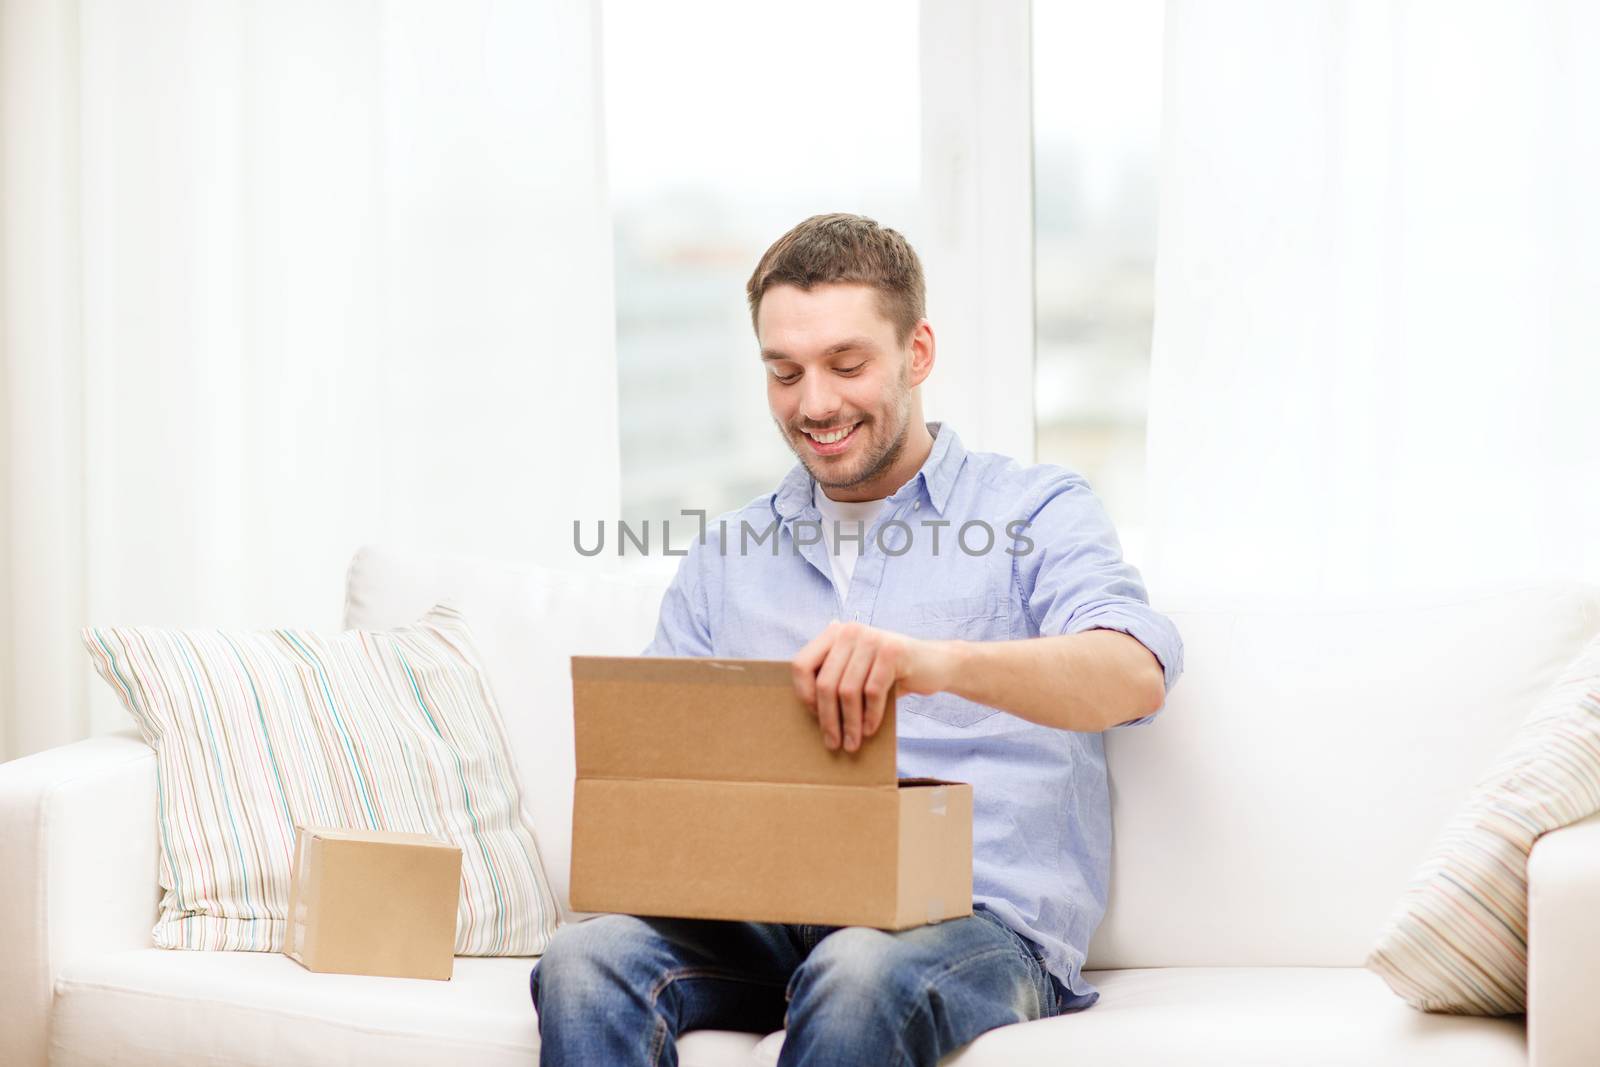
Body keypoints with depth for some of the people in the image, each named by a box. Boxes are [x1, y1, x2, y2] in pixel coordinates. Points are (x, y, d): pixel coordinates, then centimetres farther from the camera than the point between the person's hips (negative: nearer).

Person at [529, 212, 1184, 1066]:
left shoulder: (1034, 510, 9)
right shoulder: (725, 556, 24)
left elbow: (1136, 673, -12)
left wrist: (938, 660, -32)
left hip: (975, 916, -4)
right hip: (764, 919, 4)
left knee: (859, 975, -39)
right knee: (586, 960, -28)